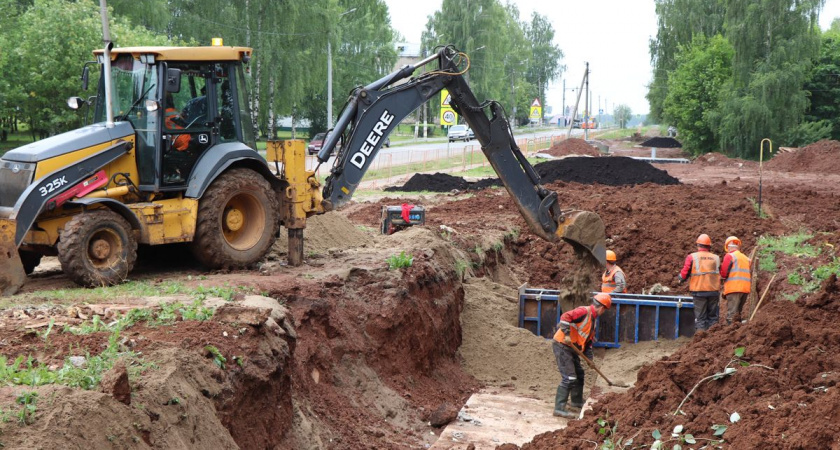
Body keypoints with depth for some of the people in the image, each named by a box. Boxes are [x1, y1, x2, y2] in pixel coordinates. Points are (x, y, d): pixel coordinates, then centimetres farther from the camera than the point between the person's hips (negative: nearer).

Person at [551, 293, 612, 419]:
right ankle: (559, 408, -13)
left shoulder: (592, 319, 16)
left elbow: (588, 340, 20)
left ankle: (577, 402, 39)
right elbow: (565, 316, -30)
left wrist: (589, 358, 12)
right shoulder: (584, 312, -16)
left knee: (579, 374, 22)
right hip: (562, 345, -10)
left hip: (571, 348, 10)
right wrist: (567, 334, -32)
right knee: (569, 377, -14)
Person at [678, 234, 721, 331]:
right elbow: (721, 275, 11)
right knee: (712, 316, 10)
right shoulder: (716, 258, 6)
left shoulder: (692, 257, -3)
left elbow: (684, 274, -4)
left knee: (700, 317, 2)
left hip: (699, 291, -2)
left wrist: (680, 279, 17)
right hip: (714, 291, 2)